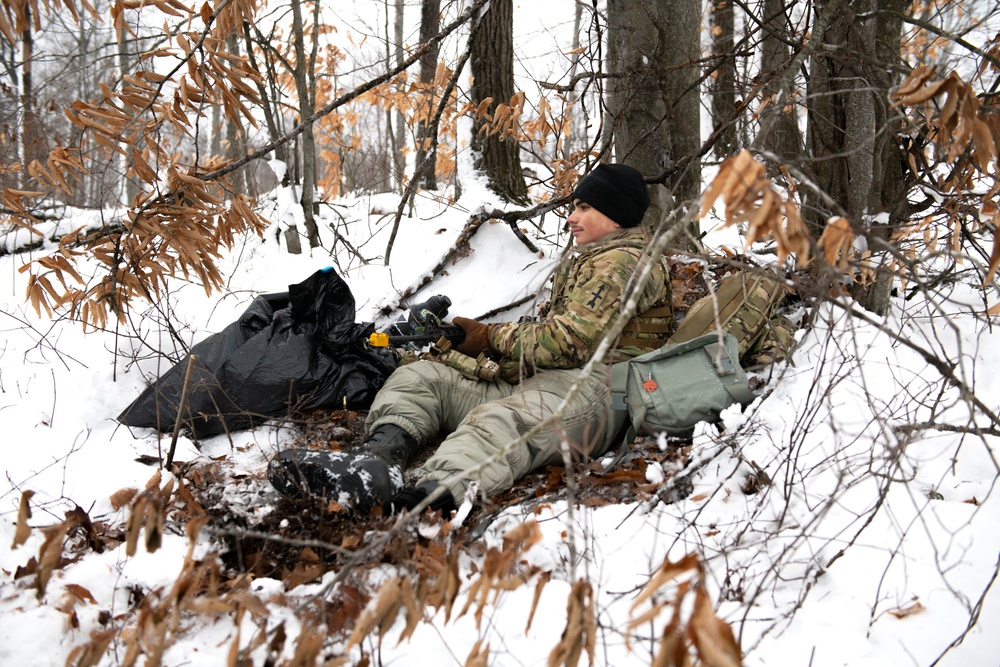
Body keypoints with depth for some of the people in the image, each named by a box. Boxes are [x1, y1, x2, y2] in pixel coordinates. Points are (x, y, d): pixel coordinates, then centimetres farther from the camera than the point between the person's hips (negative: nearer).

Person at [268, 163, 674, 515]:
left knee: (501, 422, -42)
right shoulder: (584, 260, 34)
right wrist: (492, 341, 7)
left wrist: (492, 338, -2)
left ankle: (431, 497, -72)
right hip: (532, 383, 10)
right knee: (418, 377, -2)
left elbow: (568, 341, -12)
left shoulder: (623, 262, 0)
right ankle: (377, 457, -35)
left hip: (592, 387, -10)